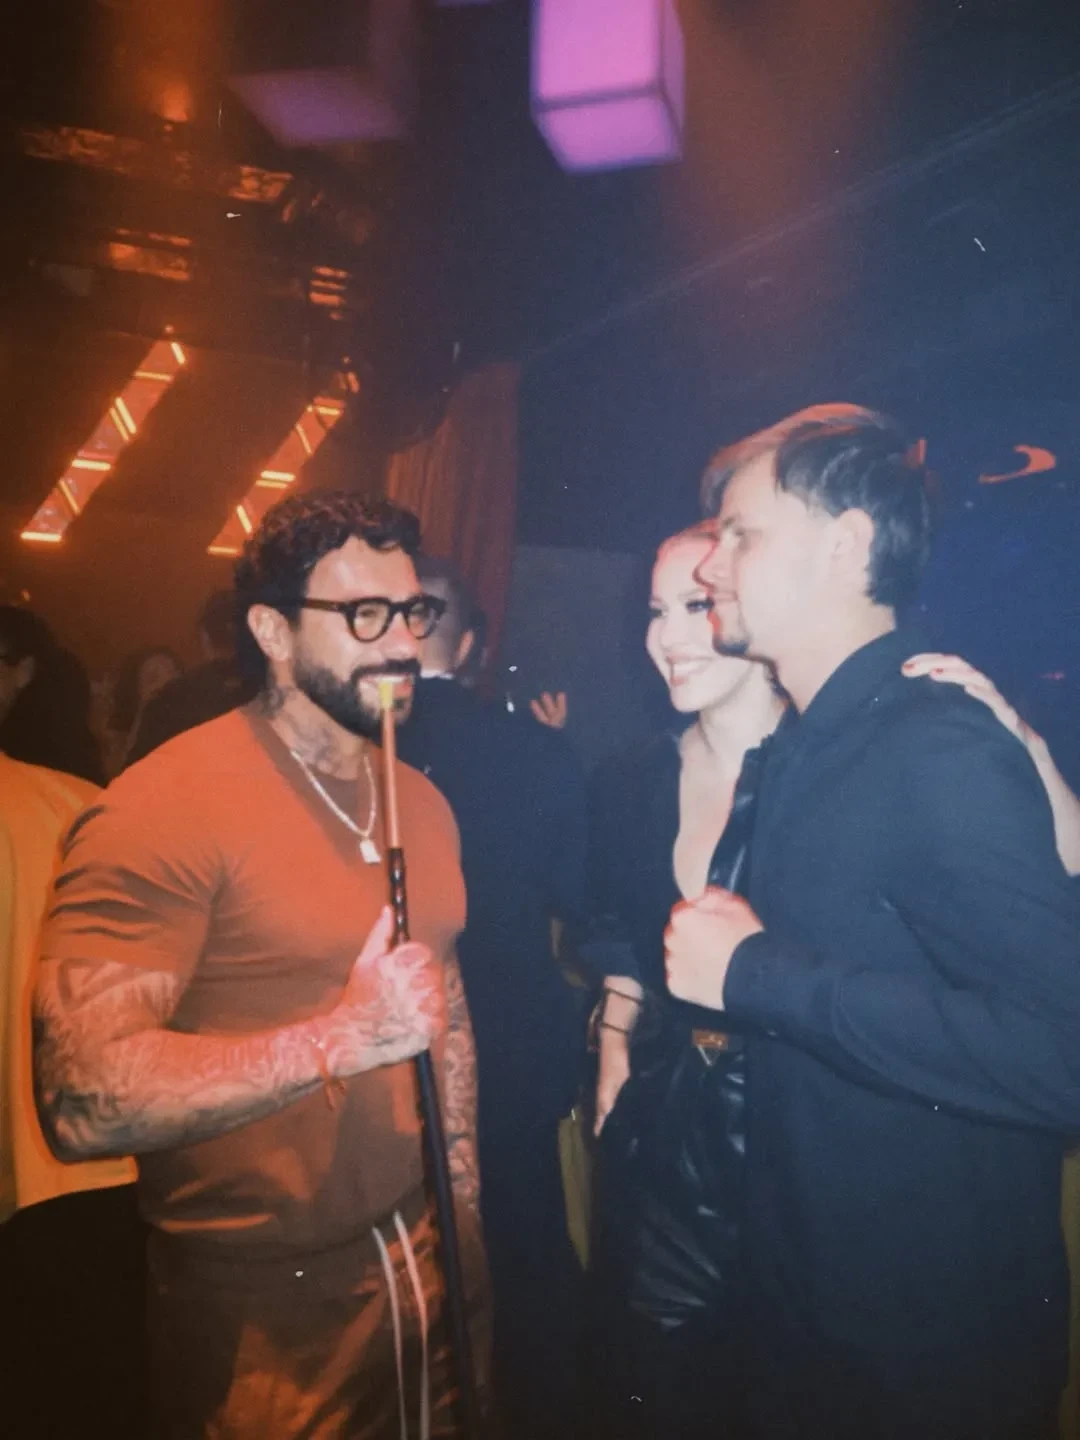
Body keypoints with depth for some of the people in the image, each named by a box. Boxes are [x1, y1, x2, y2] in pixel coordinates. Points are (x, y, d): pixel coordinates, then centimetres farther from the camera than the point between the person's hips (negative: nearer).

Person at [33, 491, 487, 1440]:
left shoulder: (421, 801, 5)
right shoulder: (167, 806, -18)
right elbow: (81, 1101, -25)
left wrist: (466, 1209, 14)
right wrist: (341, 1037, -27)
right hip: (262, 1313, -6)